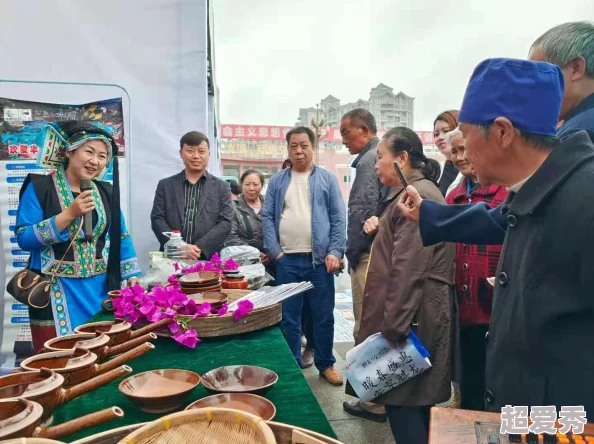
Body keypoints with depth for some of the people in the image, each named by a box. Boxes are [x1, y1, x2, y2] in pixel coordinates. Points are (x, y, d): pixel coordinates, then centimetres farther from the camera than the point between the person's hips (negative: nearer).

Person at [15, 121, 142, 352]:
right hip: (56, 292, -4)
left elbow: (121, 237, 11)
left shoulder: (106, 191, 6)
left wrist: (132, 276, 5)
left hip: (100, 290, 4)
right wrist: (69, 214, -19)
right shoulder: (40, 186, -7)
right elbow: (24, 238, -11)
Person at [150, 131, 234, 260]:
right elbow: (157, 219, 2)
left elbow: (225, 222, -1)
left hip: (208, 260, 0)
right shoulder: (165, 185, 10)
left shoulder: (222, 187, 7)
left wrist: (200, 248, -14)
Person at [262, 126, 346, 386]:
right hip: (286, 260, 1)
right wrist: (274, 251, -6)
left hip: (319, 258, -1)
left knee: (323, 316, 9)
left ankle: (326, 364, 25)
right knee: (288, 317, 9)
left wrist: (335, 252, -9)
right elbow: (267, 217, 4)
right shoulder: (277, 181, 9)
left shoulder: (327, 179, 5)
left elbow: (339, 218, 0)